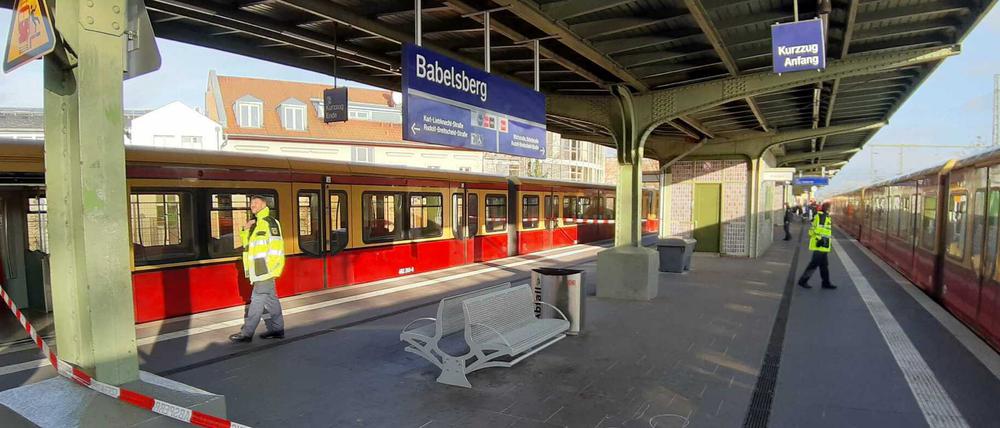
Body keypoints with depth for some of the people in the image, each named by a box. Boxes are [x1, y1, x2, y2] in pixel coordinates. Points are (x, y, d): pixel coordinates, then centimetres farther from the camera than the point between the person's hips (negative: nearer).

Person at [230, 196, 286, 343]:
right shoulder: (255, 223, 18)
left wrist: (270, 269, -20)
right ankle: (277, 329, 20)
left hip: (266, 270, -9)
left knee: (257, 300, -3)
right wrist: (245, 230, 5)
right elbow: (247, 245, 22)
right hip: (259, 271, 9)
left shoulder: (269, 222, -10)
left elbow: (276, 247, -17)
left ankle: (247, 333, 3)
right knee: (270, 299, 13)